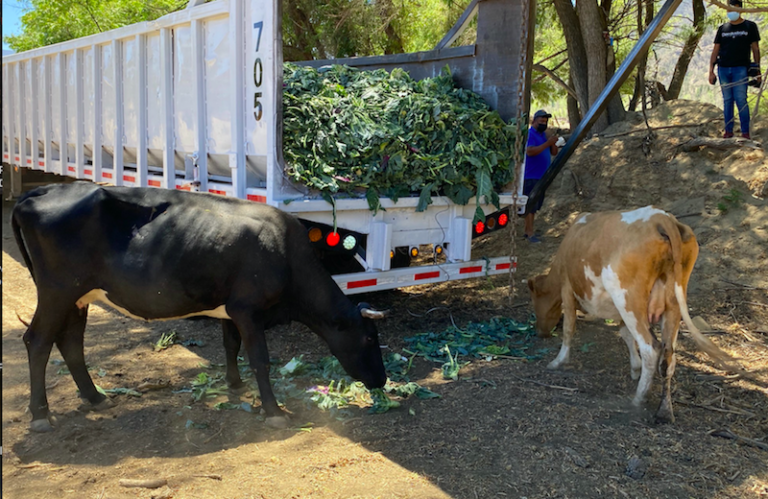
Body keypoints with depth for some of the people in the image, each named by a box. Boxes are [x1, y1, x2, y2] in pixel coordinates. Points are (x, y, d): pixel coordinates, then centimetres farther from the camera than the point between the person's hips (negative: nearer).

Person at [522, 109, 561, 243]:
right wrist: (547, 143, -28)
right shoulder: (530, 134, -10)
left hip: (542, 176, 9)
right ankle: (530, 233, -6)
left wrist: (553, 143, -7)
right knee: (531, 205, -8)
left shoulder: (543, 134, 16)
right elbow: (530, 151, -26)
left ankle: (526, 230, 20)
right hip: (531, 176, -9)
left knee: (535, 205, 12)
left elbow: (554, 152, 14)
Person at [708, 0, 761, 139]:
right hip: (723, 69, 3)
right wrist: (711, 70, 5)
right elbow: (715, 50, 13)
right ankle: (728, 131, 10)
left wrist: (757, 70, -2)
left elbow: (755, 49, 5)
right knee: (727, 101, 5)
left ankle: (745, 132, -5)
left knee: (741, 100, -9)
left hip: (740, 69, -3)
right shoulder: (723, 28, 13)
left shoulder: (749, 26, 6)